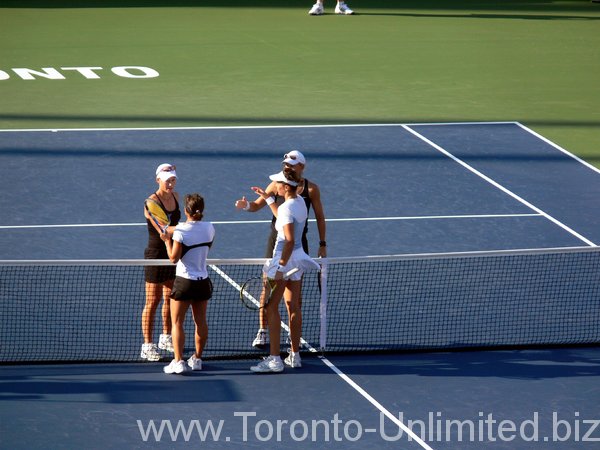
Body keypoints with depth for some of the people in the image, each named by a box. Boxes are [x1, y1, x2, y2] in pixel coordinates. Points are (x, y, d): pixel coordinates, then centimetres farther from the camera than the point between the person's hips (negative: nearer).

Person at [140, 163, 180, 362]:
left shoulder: (175, 196, 5)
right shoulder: (152, 202, -19)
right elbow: (162, 230, -31)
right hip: (156, 255, -7)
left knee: (170, 298, 16)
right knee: (152, 302, -3)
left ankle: (166, 338, 30)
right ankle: (147, 346, 2)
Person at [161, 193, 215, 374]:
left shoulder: (181, 231, -17)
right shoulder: (209, 228, -1)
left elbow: (174, 258, -17)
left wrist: (167, 240, -4)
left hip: (184, 282, -5)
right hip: (203, 281, 5)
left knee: (177, 323, 1)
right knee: (201, 322, 14)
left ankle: (178, 361, -7)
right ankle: (197, 359, 22)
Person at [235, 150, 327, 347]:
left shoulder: (311, 189, -2)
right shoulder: (277, 185, -2)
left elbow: (320, 217, 5)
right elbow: (257, 205, -5)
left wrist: (322, 244, 3)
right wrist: (247, 205, -28)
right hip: (276, 240, 0)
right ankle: (262, 331, 5)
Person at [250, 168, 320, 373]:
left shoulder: (287, 208, -20)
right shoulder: (300, 201, 6)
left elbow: (289, 241, -26)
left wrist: (280, 267, -27)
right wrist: (268, 198, 30)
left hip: (284, 257, -9)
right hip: (298, 256, 9)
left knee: (271, 307, -4)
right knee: (293, 306, 14)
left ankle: (274, 359, -6)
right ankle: (295, 356, 19)